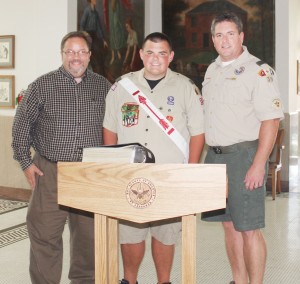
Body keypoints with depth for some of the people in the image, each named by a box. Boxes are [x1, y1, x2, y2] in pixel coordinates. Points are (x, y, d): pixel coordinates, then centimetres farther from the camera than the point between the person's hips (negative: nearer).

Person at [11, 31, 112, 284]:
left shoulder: (103, 87, 8)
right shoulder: (42, 85, 0)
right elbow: (21, 125, 4)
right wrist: (26, 162, 0)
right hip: (50, 171, -2)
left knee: (89, 235, 11)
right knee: (45, 235, -2)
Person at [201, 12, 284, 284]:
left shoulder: (258, 70, -9)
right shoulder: (212, 70, 14)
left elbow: (271, 120, -14)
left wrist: (258, 165, -21)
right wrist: (207, 157, 13)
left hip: (244, 155, -7)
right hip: (215, 156, 7)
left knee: (249, 228, -4)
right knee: (229, 224, 13)